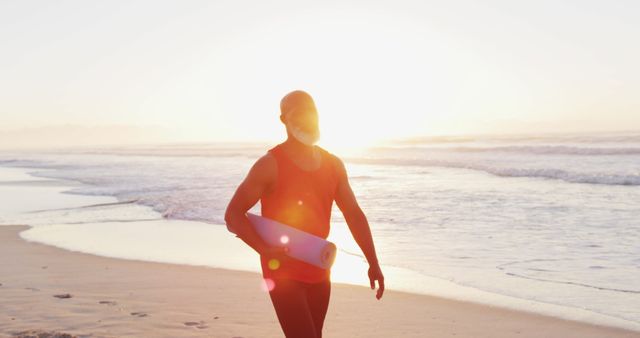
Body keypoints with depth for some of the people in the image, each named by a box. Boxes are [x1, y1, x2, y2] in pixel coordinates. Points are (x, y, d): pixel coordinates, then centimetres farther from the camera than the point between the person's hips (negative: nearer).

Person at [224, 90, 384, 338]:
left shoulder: (333, 165, 6)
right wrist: (266, 250, -26)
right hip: (282, 271, -6)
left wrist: (373, 263, 5)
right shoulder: (270, 165, -11)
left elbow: (354, 214, 11)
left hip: (318, 272, 6)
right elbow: (233, 214, -13)